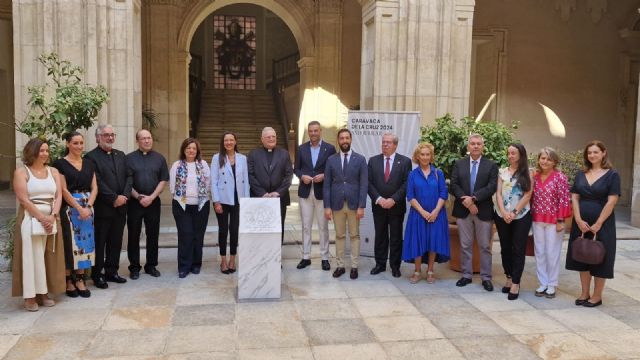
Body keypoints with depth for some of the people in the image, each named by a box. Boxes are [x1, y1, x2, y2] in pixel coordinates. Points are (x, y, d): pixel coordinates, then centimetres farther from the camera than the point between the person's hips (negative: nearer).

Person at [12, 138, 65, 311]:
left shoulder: (53, 171, 10)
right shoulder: (21, 172, -2)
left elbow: (58, 196, 3)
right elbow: (23, 199, -11)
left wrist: (52, 216, -12)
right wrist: (42, 218, -16)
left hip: (51, 219, 4)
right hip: (30, 219, -4)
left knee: (48, 256, 5)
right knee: (32, 256, -4)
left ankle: (43, 292, 13)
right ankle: (30, 296, 1)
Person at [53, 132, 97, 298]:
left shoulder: (88, 163, 11)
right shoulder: (60, 164, -3)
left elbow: (94, 188, 7)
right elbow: (63, 190, -9)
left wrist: (88, 206, -8)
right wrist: (79, 208, -15)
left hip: (87, 209, 4)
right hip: (69, 209, -4)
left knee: (85, 242, 5)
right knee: (70, 243, -2)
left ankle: (80, 279, 12)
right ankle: (68, 281, 8)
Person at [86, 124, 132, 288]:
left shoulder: (121, 155, 15)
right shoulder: (91, 157, -6)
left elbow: (128, 177, 10)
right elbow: (97, 182, -14)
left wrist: (124, 196, -5)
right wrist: (114, 198, -15)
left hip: (120, 207, 6)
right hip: (102, 208, -6)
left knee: (116, 242, 12)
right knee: (99, 243, 3)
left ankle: (111, 272, 22)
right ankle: (97, 275, 12)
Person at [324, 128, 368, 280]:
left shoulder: (360, 159, 0)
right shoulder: (331, 160, 4)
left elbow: (364, 184, -3)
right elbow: (327, 184, 3)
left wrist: (361, 206, -10)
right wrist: (327, 206, -3)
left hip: (354, 203, -1)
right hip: (337, 203, 1)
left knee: (354, 235, 6)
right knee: (339, 236, 9)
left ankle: (354, 266, 13)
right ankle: (340, 265, 16)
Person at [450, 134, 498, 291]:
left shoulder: (491, 165, 2)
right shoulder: (459, 164, 7)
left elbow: (492, 187, -9)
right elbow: (454, 185, -1)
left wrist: (473, 198, -18)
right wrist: (466, 201, -15)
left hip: (483, 211, -1)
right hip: (463, 210, 2)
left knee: (485, 246, 5)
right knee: (465, 245, 9)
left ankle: (486, 278, 13)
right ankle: (466, 275, 19)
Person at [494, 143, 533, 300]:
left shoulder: (527, 173, 0)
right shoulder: (502, 172, 7)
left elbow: (528, 195, -6)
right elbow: (498, 193, 2)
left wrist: (514, 212, -13)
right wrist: (504, 212, -11)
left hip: (521, 216, -3)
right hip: (502, 216, 3)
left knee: (518, 250, -2)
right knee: (505, 248, 10)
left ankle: (516, 283, 0)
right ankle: (509, 278, 22)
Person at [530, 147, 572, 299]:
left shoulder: (560, 177, -9)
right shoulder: (535, 177, 6)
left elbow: (564, 200, -11)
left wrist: (560, 220, -14)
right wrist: (530, 217, 8)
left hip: (554, 221, -5)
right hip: (537, 220, 5)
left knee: (552, 253, 3)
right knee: (539, 252, 9)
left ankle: (552, 285, 15)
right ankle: (543, 283, 19)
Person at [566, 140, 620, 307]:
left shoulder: (612, 175, -6)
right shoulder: (580, 175, 8)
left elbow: (612, 201, -11)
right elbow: (574, 198, 4)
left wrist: (598, 224, -15)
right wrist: (579, 220, -7)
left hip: (602, 223, -4)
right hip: (581, 223, 5)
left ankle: (597, 296, 13)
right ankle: (584, 293, 20)